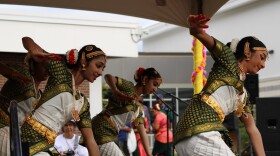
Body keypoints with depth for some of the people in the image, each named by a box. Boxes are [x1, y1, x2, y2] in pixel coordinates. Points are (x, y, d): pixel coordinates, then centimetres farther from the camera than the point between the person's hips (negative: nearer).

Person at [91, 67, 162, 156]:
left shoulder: (138, 107, 19)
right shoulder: (129, 87, -5)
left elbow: (142, 132, 17)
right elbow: (108, 76, -18)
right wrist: (117, 93, -34)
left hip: (109, 136, 9)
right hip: (101, 131, -9)